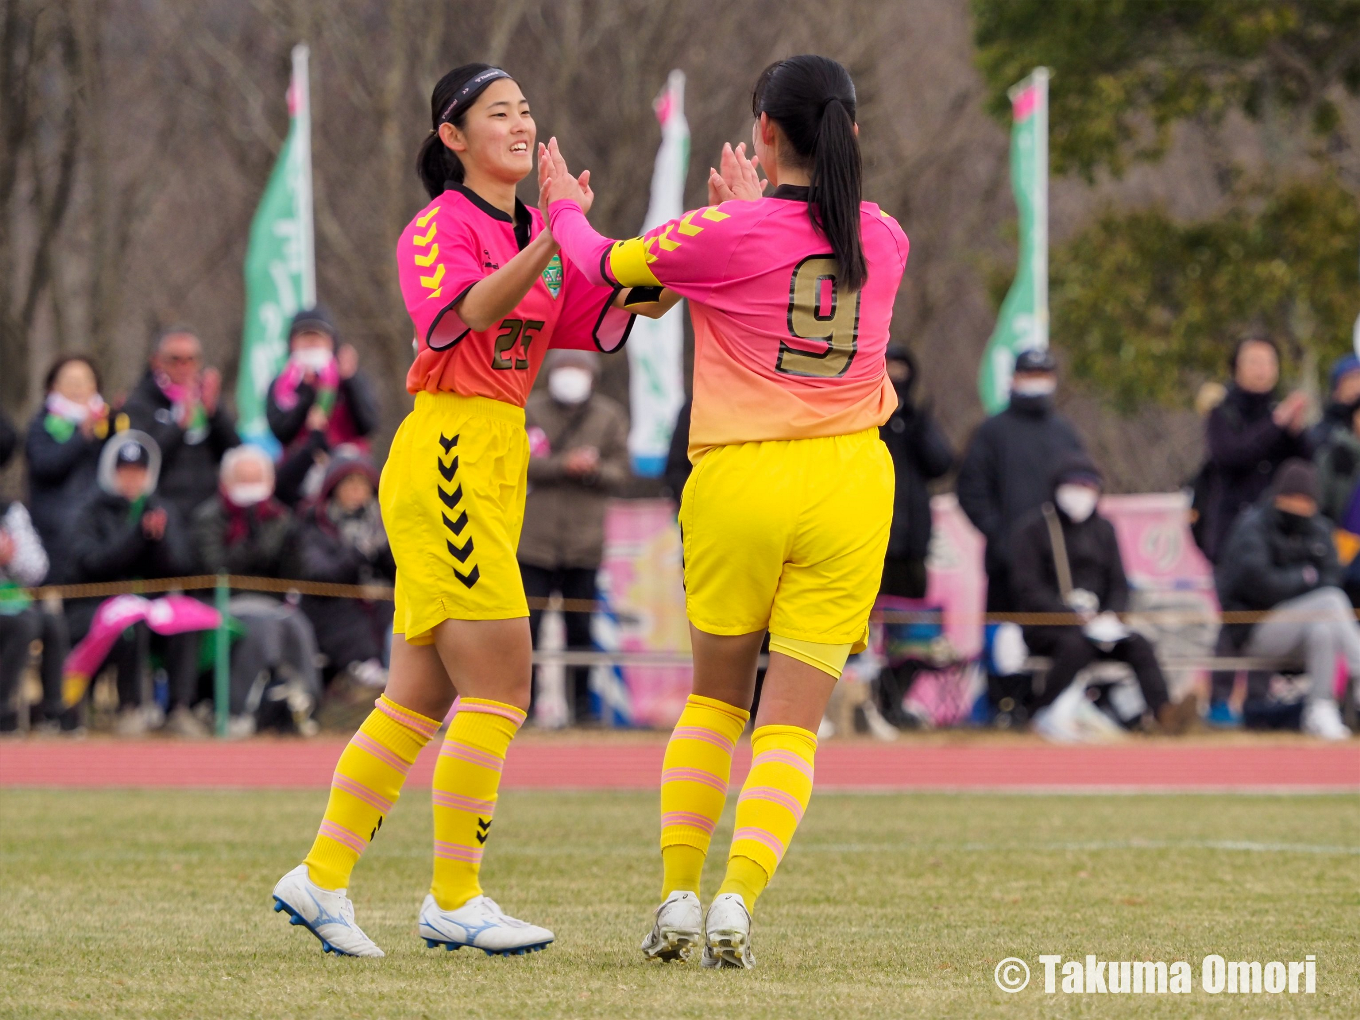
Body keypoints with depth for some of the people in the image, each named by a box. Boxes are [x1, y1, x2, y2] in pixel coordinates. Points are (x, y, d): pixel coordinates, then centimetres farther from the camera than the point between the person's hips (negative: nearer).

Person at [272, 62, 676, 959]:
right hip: (446, 455, -9)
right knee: (500, 688, -9)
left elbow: (636, 304, 9)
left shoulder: (533, 234, 16)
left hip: (494, 464, 9)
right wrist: (554, 238, -38)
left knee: (423, 695, 10)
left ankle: (322, 879, 15)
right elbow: (470, 310, -28)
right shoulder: (441, 226, -8)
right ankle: (455, 901, -4)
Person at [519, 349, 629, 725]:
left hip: (584, 541, 1)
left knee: (580, 628, 3)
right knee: (526, 623, -5)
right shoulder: (529, 412, 6)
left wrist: (592, 469, -14)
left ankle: (582, 703, 9)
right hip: (533, 537, -1)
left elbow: (620, 472, 6)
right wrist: (564, 465, -14)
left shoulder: (610, 417, 10)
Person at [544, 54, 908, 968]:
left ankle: (678, 898, 13)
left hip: (738, 479, -1)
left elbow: (606, 265, 7)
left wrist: (568, 213, 28)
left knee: (716, 696, 17)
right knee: (793, 720, 1)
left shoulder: (723, 237, -7)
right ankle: (738, 902, -15)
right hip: (848, 482, 1)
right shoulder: (884, 240, 4)